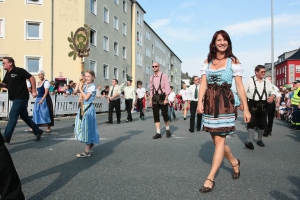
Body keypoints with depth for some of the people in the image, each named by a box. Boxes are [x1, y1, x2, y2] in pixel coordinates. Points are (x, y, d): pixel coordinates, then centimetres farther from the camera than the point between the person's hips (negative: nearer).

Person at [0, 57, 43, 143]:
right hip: (16, 98, 9)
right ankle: (37, 131, 23)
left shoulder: (19, 71, -12)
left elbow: (31, 78, -12)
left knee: (13, 116, -8)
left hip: (21, 98, -9)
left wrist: (34, 91, -14)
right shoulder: (8, 74, 13)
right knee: (24, 116, 13)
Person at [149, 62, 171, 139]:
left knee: (164, 114, -2)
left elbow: (167, 88, -8)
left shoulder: (164, 76, -4)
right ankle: (158, 133, 7)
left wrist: (166, 99, -15)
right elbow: (151, 89, 14)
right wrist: (150, 100, 9)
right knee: (156, 115, 2)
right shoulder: (151, 77, 11)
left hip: (162, 97, -5)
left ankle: (167, 130, 22)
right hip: (155, 98, 5)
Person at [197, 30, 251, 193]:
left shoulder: (233, 61, 0)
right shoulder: (207, 61, 10)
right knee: (216, 139, 12)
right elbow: (203, 83, 2)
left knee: (219, 140, -6)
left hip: (225, 103, -4)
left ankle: (210, 179, -1)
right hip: (210, 103, 5)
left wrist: (246, 109, -5)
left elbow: (240, 86, -2)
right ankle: (235, 163, 38)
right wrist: (200, 102, -13)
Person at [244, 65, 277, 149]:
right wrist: (242, 103, -6)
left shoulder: (267, 81, 9)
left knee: (262, 123, 10)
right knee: (251, 123, -10)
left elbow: (272, 91, 11)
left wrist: (272, 96, -13)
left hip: (263, 105, 4)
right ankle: (250, 141, -12)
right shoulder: (250, 80, -1)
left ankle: (259, 140, 27)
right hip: (252, 104, -3)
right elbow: (243, 92, 1)